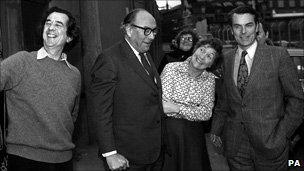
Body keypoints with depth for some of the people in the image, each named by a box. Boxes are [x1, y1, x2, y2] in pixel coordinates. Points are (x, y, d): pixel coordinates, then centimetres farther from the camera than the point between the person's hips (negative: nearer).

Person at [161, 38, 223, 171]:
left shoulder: (210, 79, 1)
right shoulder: (171, 68, -9)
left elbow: (207, 113, -9)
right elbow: (162, 103, -16)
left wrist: (177, 108, -20)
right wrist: (194, 111, -17)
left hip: (193, 134, 3)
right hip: (168, 130, -3)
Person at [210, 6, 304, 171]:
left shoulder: (279, 55, -8)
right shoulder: (228, 59, 5)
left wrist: (281, 135, -10)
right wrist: (216, 129, 10)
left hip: (270, 144, -3)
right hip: (235, 144, 3)